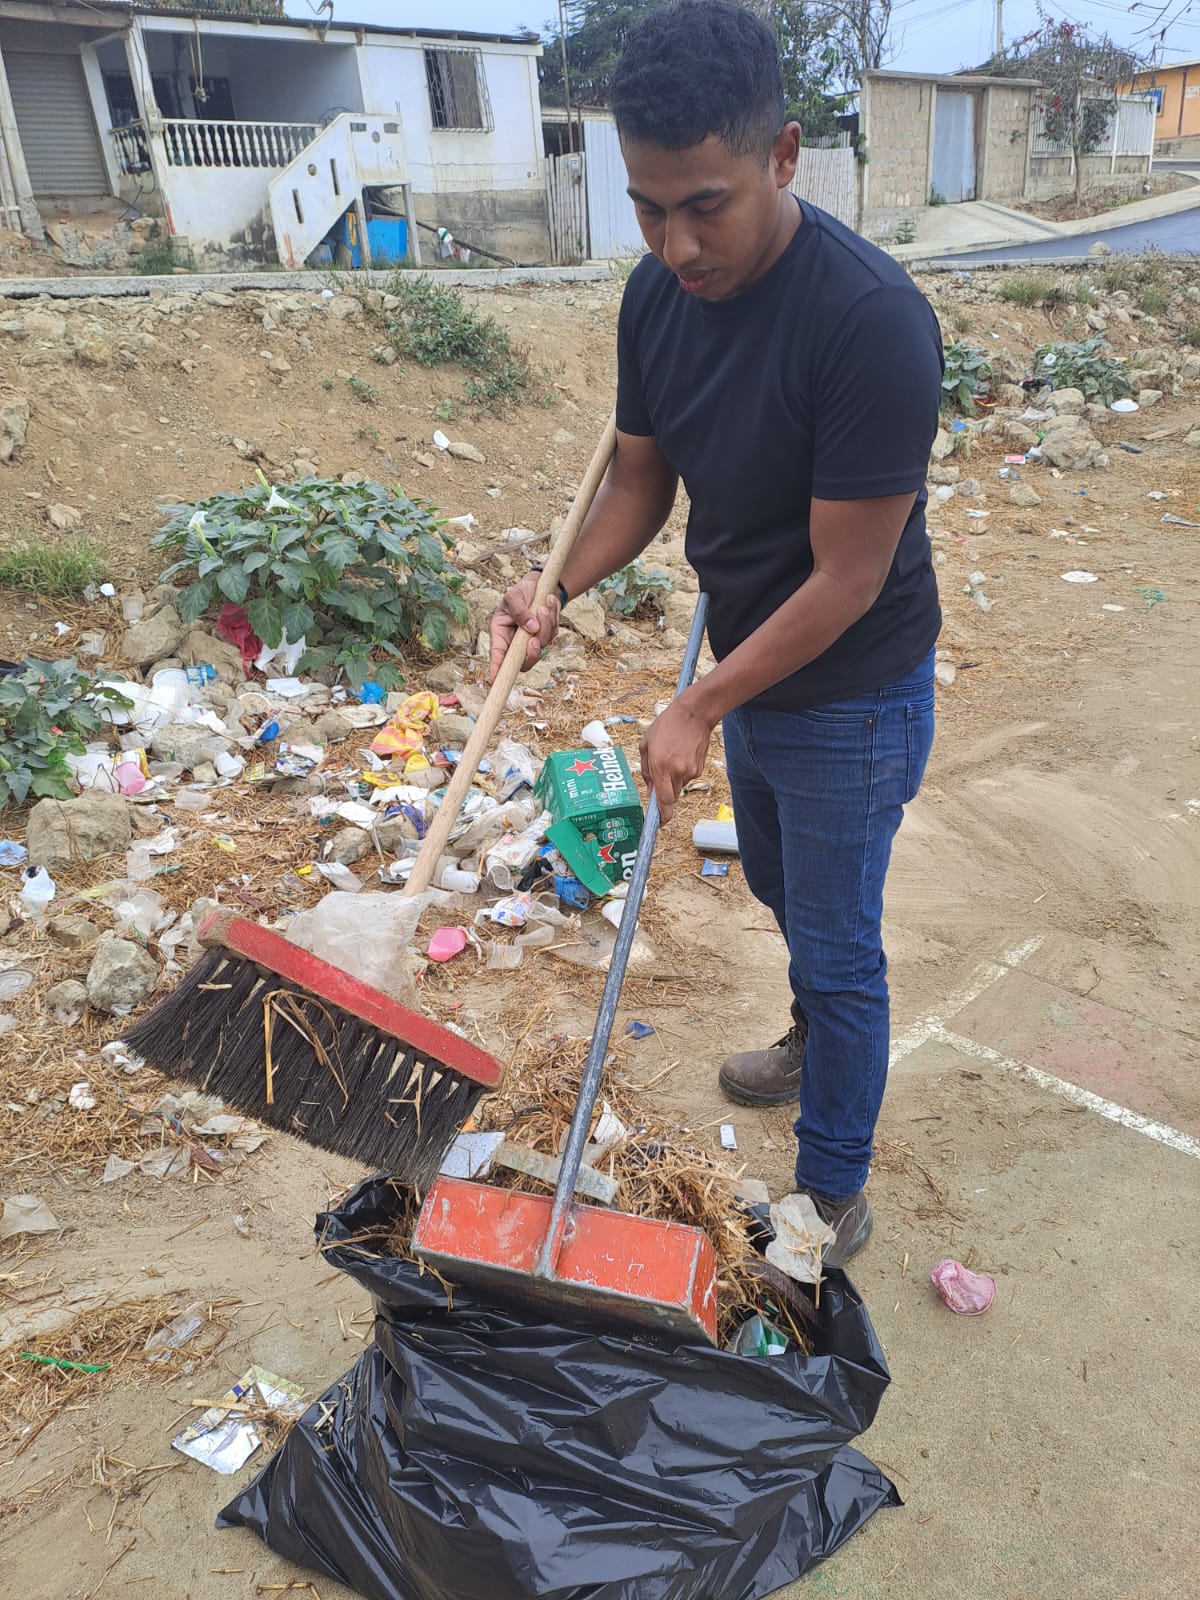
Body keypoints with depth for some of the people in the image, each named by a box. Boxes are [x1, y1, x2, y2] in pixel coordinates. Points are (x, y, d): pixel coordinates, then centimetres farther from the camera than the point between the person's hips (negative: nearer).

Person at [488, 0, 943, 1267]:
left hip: (850, 700, -7)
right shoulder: (657, 295, -7)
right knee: (781, 889, 27)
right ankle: (817, 1045, 57)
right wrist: (558, 592, -14)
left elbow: (846, 580, -26)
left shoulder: (873, 320, -29)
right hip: (751, 669, 7)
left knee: (835, 947, 6)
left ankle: (833, 1200, 29)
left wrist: (698, 711, -20)